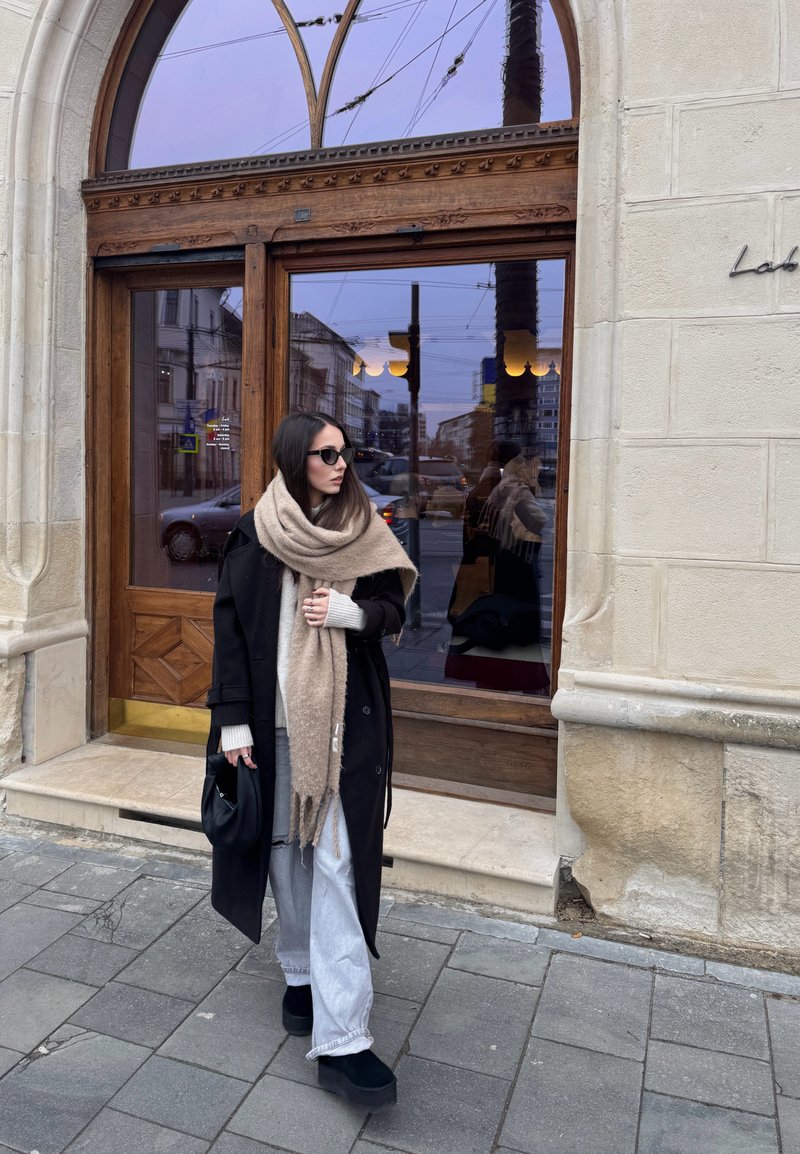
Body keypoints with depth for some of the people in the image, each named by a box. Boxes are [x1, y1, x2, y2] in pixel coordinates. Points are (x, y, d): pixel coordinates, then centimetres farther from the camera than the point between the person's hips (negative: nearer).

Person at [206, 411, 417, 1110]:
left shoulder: (362, 529, 4)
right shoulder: (255, 535, 1)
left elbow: (393, 609, 8)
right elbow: (230, 627, -1)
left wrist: (347, 612, -14)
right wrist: (235, 720, -6)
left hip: (346, 718, 0)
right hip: (277, 714, 1)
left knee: (336, 861, -4)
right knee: (287, 845, 10)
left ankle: (340, 1042, 0)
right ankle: (302, 973, 33)